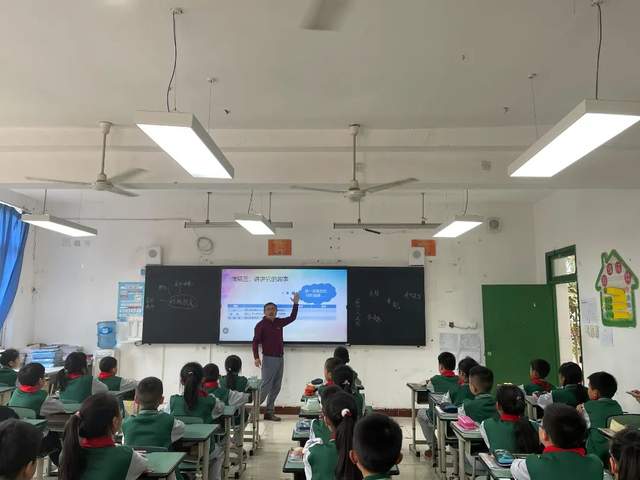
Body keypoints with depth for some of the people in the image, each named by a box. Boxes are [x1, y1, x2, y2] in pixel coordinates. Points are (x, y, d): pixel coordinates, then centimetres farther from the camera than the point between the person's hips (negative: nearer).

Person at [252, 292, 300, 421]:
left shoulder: (279, 322, 11)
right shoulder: (261, 325, -6)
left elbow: (292, 318, 23)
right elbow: (255, 342, -11)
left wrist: (295, 303, 15)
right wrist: (256, 357, -23)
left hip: (280, 358, 6)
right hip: (269, 359, -6)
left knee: (276, 387, 8)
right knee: (266, 386, -10)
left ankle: (269, 412, 14)